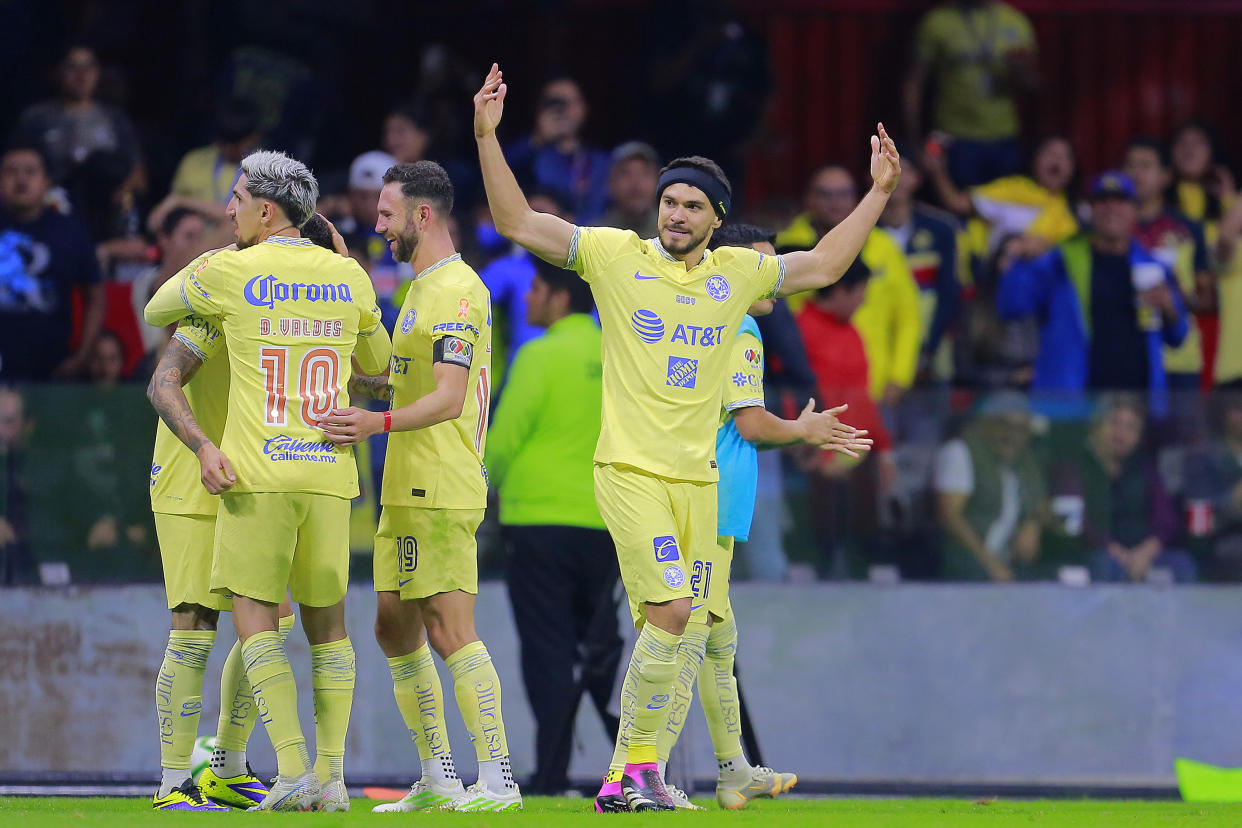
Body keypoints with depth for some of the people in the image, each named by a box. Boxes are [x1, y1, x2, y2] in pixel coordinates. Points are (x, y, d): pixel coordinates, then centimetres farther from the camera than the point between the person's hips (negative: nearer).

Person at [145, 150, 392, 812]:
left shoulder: (230, 273, -4)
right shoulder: (348, 277, 8)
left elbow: (157, 310, 14)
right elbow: (377, 360, 25)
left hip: (257, 472, -4)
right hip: (329, 473, 4)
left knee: (254, 618, 0)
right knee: (326, 621, 10)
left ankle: (293, 767, -13)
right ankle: (331, 776, 5)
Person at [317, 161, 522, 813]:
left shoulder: (455, 290, -14)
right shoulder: (423, 288, 19)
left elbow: (449, 398, -24)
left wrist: (379, 423, -36)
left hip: (442, 494, -10)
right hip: (406, 491, 10)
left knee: (449, 631, -12)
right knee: (395, 629, 12)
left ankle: (497, 779, -12)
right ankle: (437, 780, 16)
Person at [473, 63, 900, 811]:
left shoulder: (738, 273, 10)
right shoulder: (618, 256, -1)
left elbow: (822, 267, 22)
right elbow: (519, 223, -1)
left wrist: (879, 193, 18)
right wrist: (488, 138, -8)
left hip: (698, 478, 5)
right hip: (631, 468, -5)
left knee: (667, 632, 4)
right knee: (670, 613, -18)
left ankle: (628, 775, 12)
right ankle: (636, 765, -9)